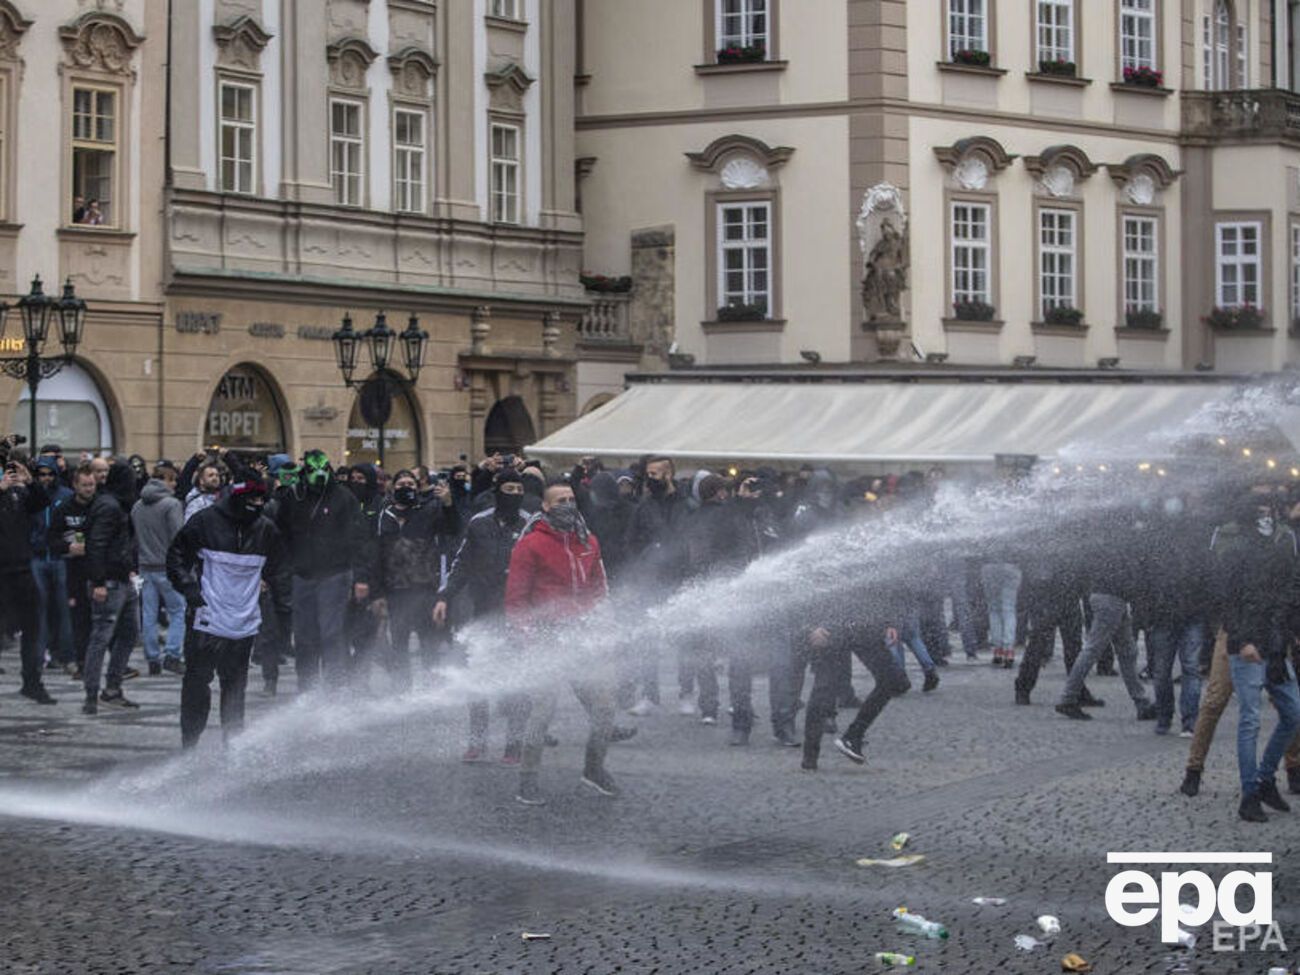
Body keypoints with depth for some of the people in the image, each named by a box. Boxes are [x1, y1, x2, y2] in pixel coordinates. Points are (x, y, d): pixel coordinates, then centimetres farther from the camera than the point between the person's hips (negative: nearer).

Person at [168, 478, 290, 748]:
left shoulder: (267, 530, 7)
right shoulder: (206, 521, -5)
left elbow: (279, 571, 18)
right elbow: (177, 555, 2)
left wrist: (286, 603, 8)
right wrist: (189, 588, -9)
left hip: (245, 624, 3)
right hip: (207, 622, -3)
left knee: (236, 685, 9)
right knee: (197, 681, -3)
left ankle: (234, 740, 16)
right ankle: (189, 743, 3)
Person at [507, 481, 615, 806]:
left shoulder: (588, 543, 13)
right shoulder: (531, 545, -5)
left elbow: (599, 589, 22)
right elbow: (516, 599, -5)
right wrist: (531, 634, -13)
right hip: (546, 640, -5)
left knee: (603, 702, 3)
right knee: (544, 706, -10)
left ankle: (594, 768, 22)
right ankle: (528, 782, 0)